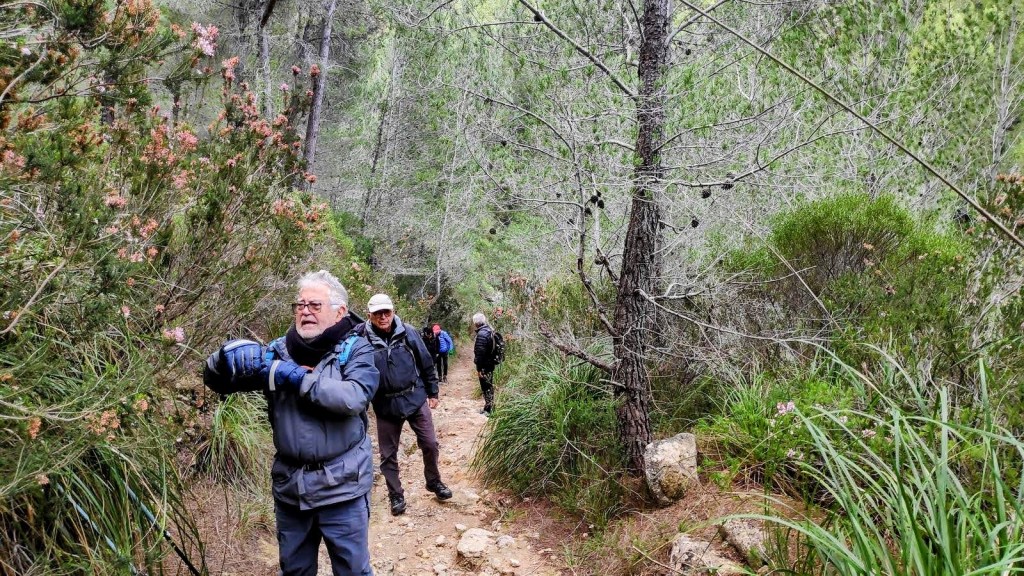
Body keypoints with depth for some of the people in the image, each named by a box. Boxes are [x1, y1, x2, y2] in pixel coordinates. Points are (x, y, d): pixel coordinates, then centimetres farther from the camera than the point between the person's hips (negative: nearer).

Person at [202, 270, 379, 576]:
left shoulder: (355, 349, -5)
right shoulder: (277, 352, 4)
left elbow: (354, 397, -22)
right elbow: (215, 379, 4)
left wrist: (298, 378, -22)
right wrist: (229, 355, -19)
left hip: (341, 486, -4)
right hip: (290, 485, 4)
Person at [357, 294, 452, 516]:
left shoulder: (407, 332, -5)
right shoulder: (362, 338, -11)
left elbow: (426, 362, 3)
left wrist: (433, 392, 6)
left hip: (415, 399, 1)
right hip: (385, 405, -1)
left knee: (430, 444, 5)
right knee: (388, 454, 9)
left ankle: (434, 482, 29)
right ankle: (396, 495, 25)